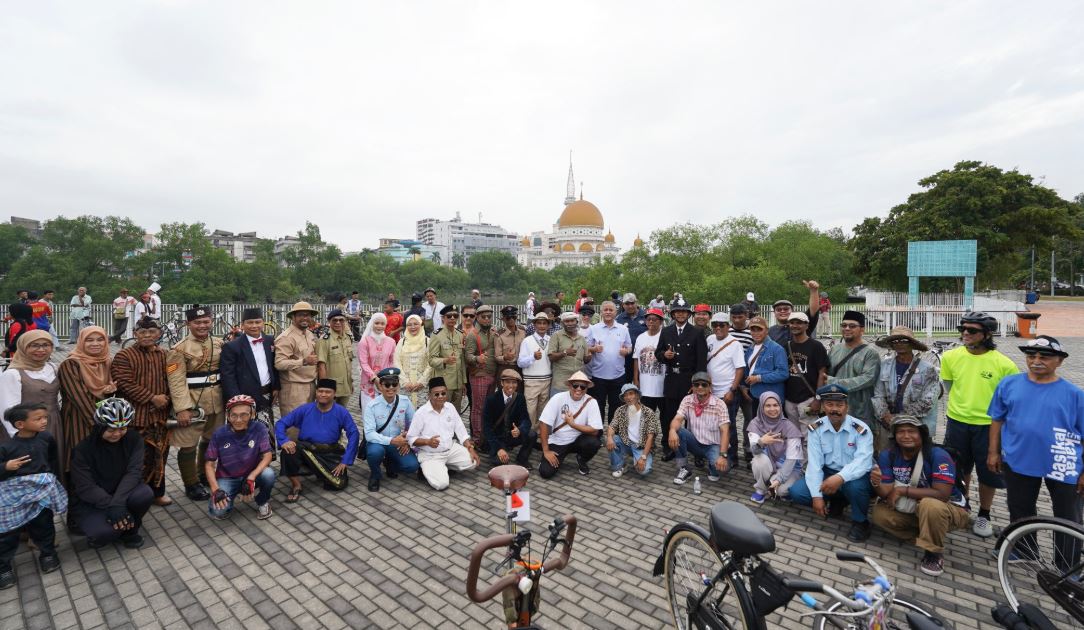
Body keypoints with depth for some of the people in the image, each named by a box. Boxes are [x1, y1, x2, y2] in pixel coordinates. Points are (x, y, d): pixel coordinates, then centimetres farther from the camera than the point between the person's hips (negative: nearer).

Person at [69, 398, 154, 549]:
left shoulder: (134, 439, -10)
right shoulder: (83, 448, -17)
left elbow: (134, 472, -19)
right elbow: (85, 487, -20)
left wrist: (118, 502, -33)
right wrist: (111, 506, -32)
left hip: (122, 494, 3)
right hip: (89, 502, -3)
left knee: (145, 494, -31)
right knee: (105, 531, -32)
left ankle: (130, 530, -1)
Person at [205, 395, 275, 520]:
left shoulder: (259, 429, -17)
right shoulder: (219, 434, -14)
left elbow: (267, 456, -19)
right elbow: (209, 464, -7)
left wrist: (251, 477, -33)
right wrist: (215, 490, -20)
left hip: (252, 474, 0)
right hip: (227, 478, 0)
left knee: (268, 474, -33)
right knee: (218, 512, -23)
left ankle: (263, 502, 0)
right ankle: (233, 495, 13)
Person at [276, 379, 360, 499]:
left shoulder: (341, 412, -1)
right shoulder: (305, 409, 2)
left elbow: (353, 434, -5)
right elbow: (281, 423, 0)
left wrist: (345, 461, -12)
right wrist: (284, 441, -21)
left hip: (330, 454, 0)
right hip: (305, 449, 0)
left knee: (339, 484, -19)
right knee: (288, 450, -31)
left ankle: (323, 474, 19)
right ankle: (296, 486, -7)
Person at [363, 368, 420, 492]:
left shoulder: (405, 401, -8)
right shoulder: (371, 406, -17)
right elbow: (369, 434, -24)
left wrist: (408, 440, -12)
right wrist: (391, 441, -33)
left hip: (399, 443, 3)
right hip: (378, 443, -3)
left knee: (412, 465, -20)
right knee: (375, 451, -37)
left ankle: (390, 463, 16)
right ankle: (375, 475, -2)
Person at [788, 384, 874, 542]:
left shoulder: (861, 429, -15)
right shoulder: (815, 429, -8)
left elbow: (862, 462, -30)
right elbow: (814, 463, -12)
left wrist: (840, 477, -48)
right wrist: (816, 495, -21)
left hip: (854, 476, -3)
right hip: (828, 473, 3)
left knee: (855, 486, -38)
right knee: (796, 492, -17)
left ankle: (860, 522, -4)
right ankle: (837, 501, 12)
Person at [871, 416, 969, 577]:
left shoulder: (938, 455, -25)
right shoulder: (888, 455, -12)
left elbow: (942, 494, -31)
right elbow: (887, 495, -14)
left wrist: (902, 490, -26)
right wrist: (877, 485, -38)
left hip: (949, 509, -4)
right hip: (913, 509, 5)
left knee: (930, 505, -37)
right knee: (879, 513, -17)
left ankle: (935, 553, -14)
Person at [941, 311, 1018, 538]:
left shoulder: (1003, 364, -13)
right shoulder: (950, 357, -5)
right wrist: (959, 407, 9)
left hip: (988, 426, -2)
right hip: (957, 423, 2)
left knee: (988, 473, 10)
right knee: (960, 469, 18)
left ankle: (983, 515, 30)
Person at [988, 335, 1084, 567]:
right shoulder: (1009, 384, -3)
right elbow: (997, 419, 5)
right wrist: (993, 451, 3)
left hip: (1063, 467, -1)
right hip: (1018, 461, 2)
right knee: (1020, 512, 18)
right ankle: (1022, 550, 38)